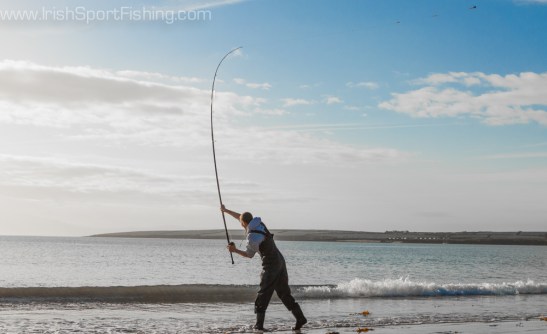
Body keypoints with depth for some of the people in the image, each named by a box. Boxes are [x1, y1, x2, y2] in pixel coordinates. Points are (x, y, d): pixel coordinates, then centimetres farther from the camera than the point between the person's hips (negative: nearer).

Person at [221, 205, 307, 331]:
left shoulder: (252, 238, -18)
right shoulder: (258, 222, 5)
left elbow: (249, 255, -2)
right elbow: (242, 217, 22)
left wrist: (235, 250, 7)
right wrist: (226, 210, 30)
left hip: (270, 265, -8)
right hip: (280, 260, 8)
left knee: (263, 295, 0)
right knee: (284, 293, 13)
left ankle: (259, 324, 2)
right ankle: (300, 318, 10)